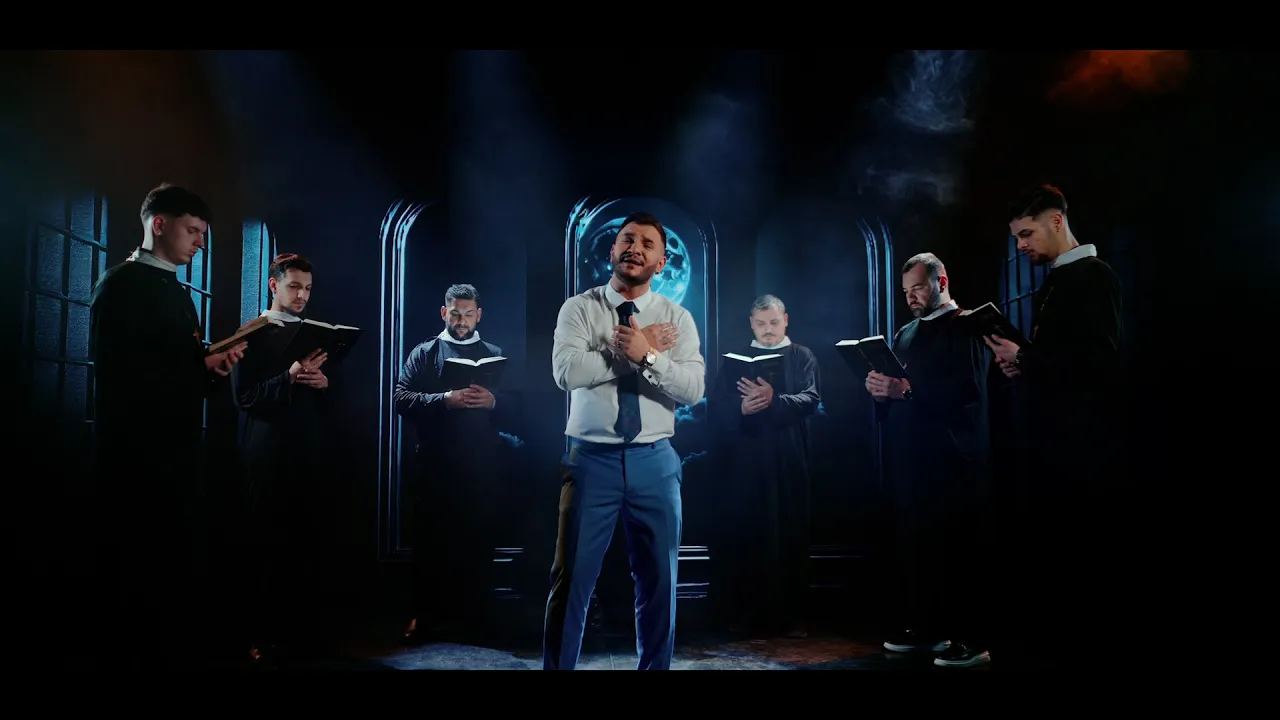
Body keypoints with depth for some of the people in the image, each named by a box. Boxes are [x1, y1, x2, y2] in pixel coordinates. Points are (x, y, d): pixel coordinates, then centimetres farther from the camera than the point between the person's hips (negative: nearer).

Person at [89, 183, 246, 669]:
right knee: (136, 566, -1)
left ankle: (181, 648, 20)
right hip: (136, 451, -8)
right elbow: (120, 371, -18)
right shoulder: (122, 284, -7)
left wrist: (215, 368, -1)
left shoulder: (177, 293, 18)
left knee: (186, 562, 10)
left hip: (179, 451, 8)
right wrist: (203, 364, -17)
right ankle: (127, 654, 9)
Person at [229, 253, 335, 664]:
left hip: (307, 452, 4)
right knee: (266, 545, -2)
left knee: (302, 542, 2)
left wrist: (323, 383, -4)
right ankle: (262, 637, 5)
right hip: (268, 453, -4)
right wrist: (290, 377, -20)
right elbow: (244, 397, -8)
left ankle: (296, 628, 11)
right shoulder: (253, 334, 1)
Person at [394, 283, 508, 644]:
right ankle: (425, 616, 11)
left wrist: (493, 401, -13)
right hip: (434, 465, -1)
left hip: (480, 466, 1)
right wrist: (445, 400, -17)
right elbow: (402, 400, -4)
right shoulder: (424, 353, 9)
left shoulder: (495, 355, 14)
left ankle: (474, 615, 13)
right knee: (430, 539, 2)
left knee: (477, 539, 3)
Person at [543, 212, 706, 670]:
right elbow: (567, 372, -16)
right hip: (592, 459, -2)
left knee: (659, 581, 12)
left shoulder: (677, 318, 5)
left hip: (655, 462, 2)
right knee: (571, 580, 4)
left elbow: (694, 388, -8)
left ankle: (656, 667, 29)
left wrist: (646, 355, -21)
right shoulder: (578, 309, 0)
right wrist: (634, 349, -13)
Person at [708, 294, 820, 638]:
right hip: (745, 461, 1)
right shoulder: (736, 358, 13)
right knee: (744, 537, 0)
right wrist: (742, 407, -17)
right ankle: (743, 613, 8)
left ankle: (790, 615, 6)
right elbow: (715, 409, 3)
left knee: (790, 536, 0)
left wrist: (773, 400, -24)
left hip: (788, 461, -1)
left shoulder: (802, 357, 9)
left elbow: (810, 399, -7)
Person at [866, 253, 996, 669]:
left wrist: (907, 389, -24)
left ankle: (971, 639, 1)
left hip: (952, 459, -7)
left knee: (958, 548, -5)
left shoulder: (966, 327, -4)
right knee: (914, 545, 9)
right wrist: (880, 389, -4)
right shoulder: (905, 334, 21)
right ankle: (923, 627, 18)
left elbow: (968, 388, -18)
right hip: (909, 459, 7)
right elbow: (895, 387, 19)